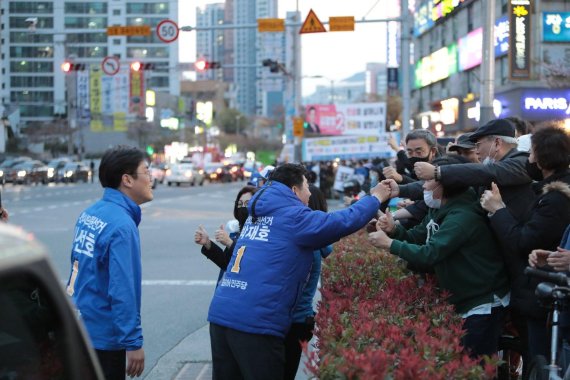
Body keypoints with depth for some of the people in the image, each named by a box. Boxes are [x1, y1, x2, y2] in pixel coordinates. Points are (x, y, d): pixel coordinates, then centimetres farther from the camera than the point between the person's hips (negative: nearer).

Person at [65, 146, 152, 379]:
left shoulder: (89, 214, 6)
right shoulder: (122, 225, -20)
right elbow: (122, 290, -25)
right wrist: (133, 342, -22)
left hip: (77, 327, 9)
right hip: (102, 337, -9)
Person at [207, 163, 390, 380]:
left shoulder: (258, 215, 21)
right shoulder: (293, 217, -4)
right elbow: (344, 222, -6)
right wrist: (375, 198, 11)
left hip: (220, 314, 8)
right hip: (254, 322, -8)